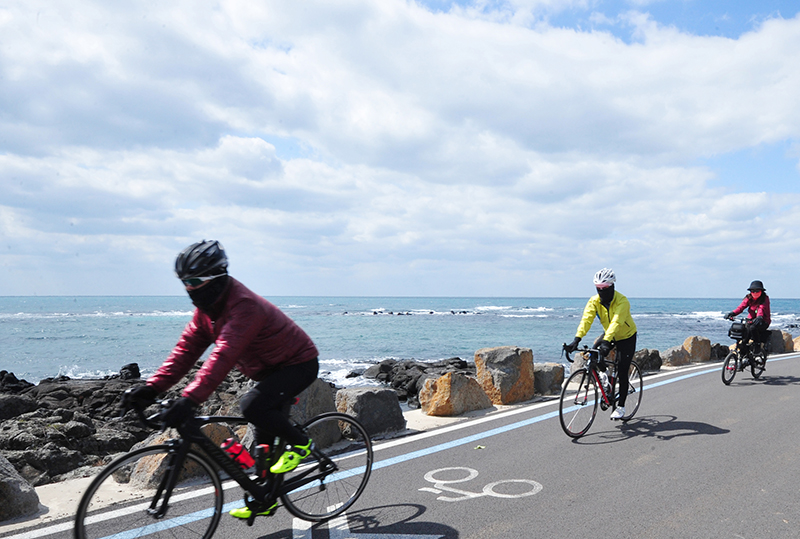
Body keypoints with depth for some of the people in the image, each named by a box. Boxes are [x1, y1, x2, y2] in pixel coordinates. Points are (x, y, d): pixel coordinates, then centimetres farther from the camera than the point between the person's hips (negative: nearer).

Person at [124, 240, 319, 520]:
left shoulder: (244, 305, -32)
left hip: (299, 364, -10)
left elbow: (223, 355, -42)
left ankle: (299, 444, -6)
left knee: (252, 405, -29)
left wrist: (190, 399, -49)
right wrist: (153, 386, -16)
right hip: (270, 368, 10)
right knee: (263, 428, 14)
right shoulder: (207, 307, -2)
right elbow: (187, 347, -6)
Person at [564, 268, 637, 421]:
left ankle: (621, 406, 7)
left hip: (626, 337, -5)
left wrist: (606, 341, -58)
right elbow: (586, 319, -29)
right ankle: (603, 374, 11)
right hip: (609, 335, 5)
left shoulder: (622, 301, -31)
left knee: (622, 372, -7)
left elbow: (616, 322, -44)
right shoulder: (594, 301, -18)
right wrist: (577, 339, -44)